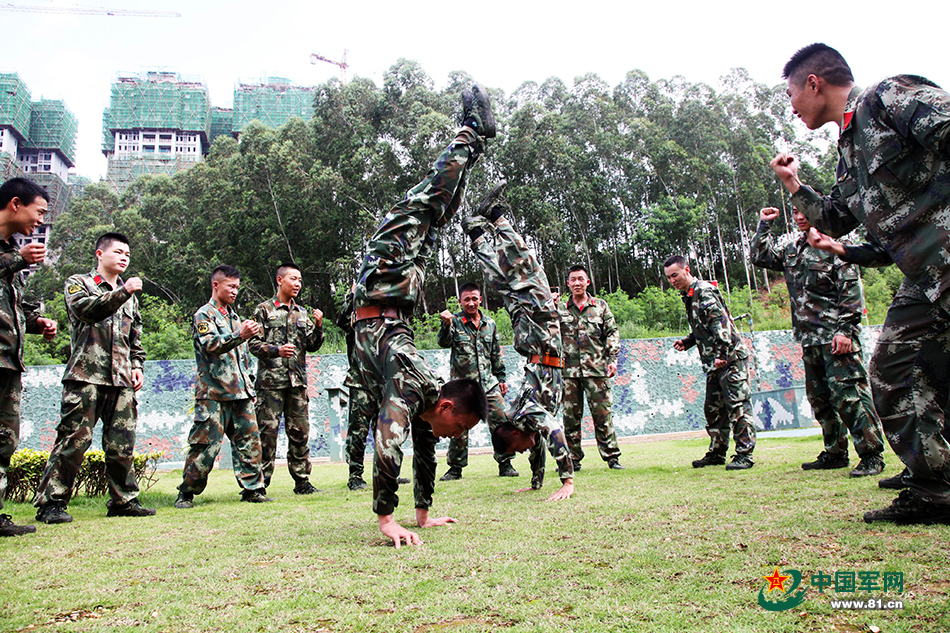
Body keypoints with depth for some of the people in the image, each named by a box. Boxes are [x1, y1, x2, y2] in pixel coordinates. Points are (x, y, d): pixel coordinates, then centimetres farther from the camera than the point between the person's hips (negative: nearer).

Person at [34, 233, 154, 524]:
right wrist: (122, 292, -23)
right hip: (85, 376, -5)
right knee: (74, 439, -8)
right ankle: (51, 503, 1)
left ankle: (124, 499, 13)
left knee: (122, 443, 4)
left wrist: (137, 366, 15)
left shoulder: (130, 296, 25)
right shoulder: (78, 283, 8)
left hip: (122, 380, 5)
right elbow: (88, 309, -13)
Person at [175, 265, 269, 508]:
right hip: (214, 393, -7)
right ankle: (186, 493, 7)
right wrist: (239, 335, -32)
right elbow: (210, 345, -18)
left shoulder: (234, 317, 23)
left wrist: (249, 387, 23)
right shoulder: (204, 315, 0)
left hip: (239, 393, 7)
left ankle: (253, 489, 9)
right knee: (206, 445, -5)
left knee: (249, 440, 3)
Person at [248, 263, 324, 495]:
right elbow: (253, 343, -1)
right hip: (271, 380, -4)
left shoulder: (302, 313, 17)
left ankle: (302, 481, 13)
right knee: (268, 431, -4)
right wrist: (276, 350, -17)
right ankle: (261, 482, 5)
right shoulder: (264, 309, 4)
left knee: (300, 432, 6)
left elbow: (312, 346, 14)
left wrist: (318, 326, -3)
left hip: (298, 380, 5)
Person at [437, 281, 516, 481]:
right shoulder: (455, 322, 1)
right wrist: (446, 324, -36)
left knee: (500, 423, -3)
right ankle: (455, 468, 13)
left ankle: (505, 464, 9)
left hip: (489, 383, 3)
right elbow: (444, 342, -17)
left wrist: (501, 378, 17)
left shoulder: (490, 324, 12)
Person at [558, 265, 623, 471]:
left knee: (603, 414, -2)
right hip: (569, 370, 1)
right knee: (570, 416, 3)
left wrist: (612, 359, -1)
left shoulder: (600, 306, 10)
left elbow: (612, 333, 9)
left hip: (596, 369, -1)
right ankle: (573, 459, 11)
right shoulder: (561, 309, 10)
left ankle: (612, 456, 6)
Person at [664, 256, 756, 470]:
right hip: (714, 363, 10)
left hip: (730, 358, -10)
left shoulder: (704, 291, -11)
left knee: (738, 406, -7)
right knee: (713, 408, 12)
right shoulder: (689, 296, 18)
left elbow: (720, 323, -21)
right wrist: (686, 342, 12)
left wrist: (721, 354, -26)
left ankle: (744, 454, -3)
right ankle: (717, 452, 21)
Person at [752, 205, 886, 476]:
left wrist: (845, 329, -17)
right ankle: (835, 453, 21)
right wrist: (764, 225, 18)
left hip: (836, 335, -7)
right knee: (820, 398, 11)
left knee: (849, 394, -11)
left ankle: (871, 455, -5)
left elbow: (851, 289, -9)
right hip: (810, 339, 7)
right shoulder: (792, 250, 17)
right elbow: (761, 257, 25)